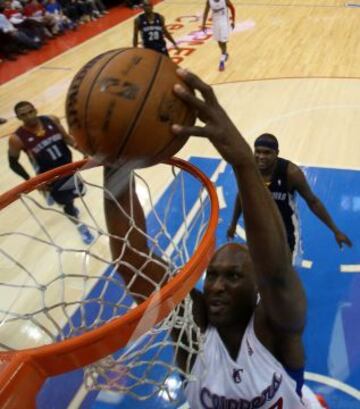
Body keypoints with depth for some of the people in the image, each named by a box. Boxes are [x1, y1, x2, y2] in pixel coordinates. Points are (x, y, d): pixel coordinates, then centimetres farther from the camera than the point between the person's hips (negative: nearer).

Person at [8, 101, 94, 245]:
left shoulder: (52, 120, -14)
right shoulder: (17, 139, -23)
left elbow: (66, 137, 2)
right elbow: (13, 164, -11)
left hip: (67, 165, 4)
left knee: (79, 191, 23)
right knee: (67, 203, 9)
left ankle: (55, 195, 55)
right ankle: (79, 225, 39)